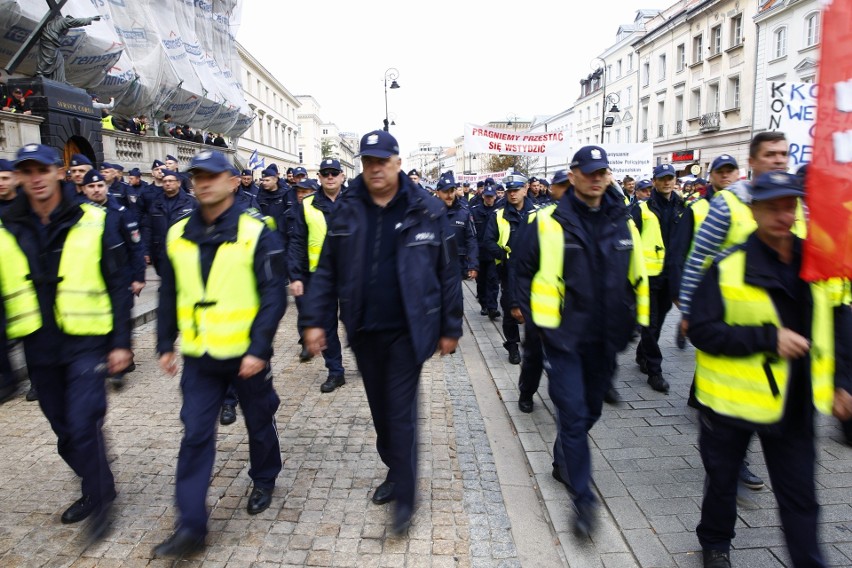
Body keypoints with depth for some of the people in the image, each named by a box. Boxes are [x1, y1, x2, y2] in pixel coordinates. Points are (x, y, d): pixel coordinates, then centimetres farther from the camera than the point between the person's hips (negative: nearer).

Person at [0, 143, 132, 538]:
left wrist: (121, 342, -7)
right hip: (38, 346, 4)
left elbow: (118, 286, -4)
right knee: (64, 430, 15)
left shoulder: (95, 222, -6)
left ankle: (99, 498, 16)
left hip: (86, 342, -4)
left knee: (83, 425, -7)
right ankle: (94, 490, 36)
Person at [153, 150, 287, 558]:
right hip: (198, 356, 3)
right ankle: (190, 525, 14)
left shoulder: (256, 233, -12)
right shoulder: (178, 234, 2)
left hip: (246, 355, -3)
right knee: (196, 435, 4)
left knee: (259, 424, 15)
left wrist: (259, 349, -18)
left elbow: (273, 296, -13)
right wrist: (166, 344, 9)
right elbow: (169, 295, 10)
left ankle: (264, 482, 41)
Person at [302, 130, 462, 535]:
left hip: (407, 331, -3)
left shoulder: (427, 211, -7)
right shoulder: (346, 210, 0)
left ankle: (404, 496, 17)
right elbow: (327, 270, 5)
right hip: (364, 331, 4)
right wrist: (315, 319, -1)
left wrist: (450, 328, -1)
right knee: (380, 410, 18)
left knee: (401, 412, 1)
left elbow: (447, 273, -2)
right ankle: (395, 471, 40)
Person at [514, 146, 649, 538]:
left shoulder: (622, 223, 5)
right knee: (573, 414, -5)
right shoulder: (550, 222, -8)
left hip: (604, 336, 5)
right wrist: (533, 314, -6)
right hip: (563, 335, -5)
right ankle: (584, 497, 7)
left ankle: (564, 461, 44)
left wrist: (632, 320, 8)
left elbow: (636, 277, 13)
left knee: (590, 410, 18)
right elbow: (523, 266, -1)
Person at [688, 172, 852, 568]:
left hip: (794, 403, 3)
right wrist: (768, 337, -25)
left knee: (800, 496, 11)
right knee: (723, 480, 17)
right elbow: (701, 330, -18)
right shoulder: (728, 267, -14)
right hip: (733, 399, -3)